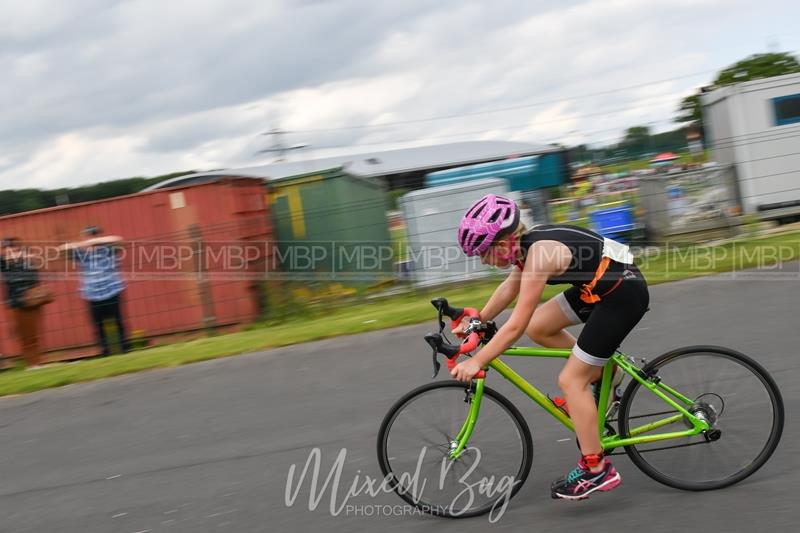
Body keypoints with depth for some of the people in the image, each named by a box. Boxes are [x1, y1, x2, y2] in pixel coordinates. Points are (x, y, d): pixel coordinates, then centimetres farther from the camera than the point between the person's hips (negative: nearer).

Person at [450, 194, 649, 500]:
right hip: (601, 286, 9)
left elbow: (515, 326, -24)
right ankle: (601, 372, 21)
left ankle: (597, 471, 1)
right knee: (538, 328, 11)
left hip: (623, 294, -9)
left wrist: (476, 362, -18)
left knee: (570, 381, -6)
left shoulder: (540, 254, -25)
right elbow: (510, 288, 20)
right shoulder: (528, 243, 1)